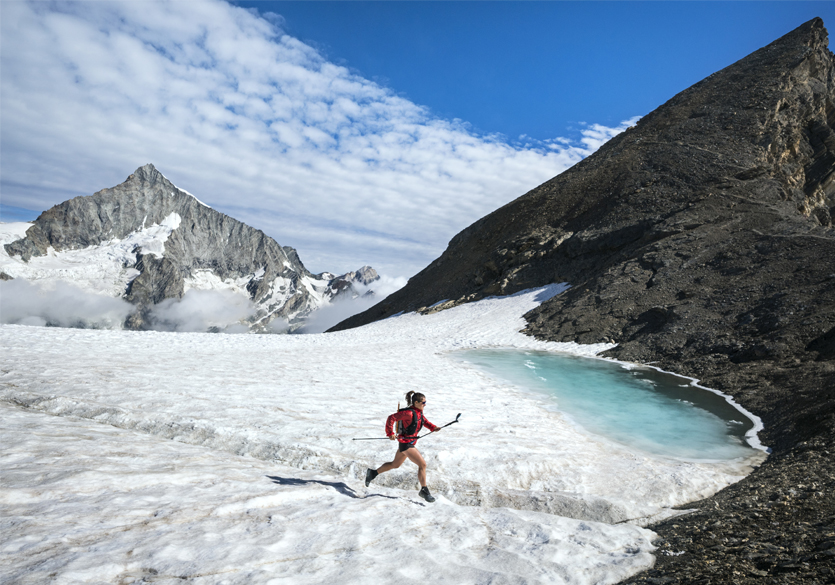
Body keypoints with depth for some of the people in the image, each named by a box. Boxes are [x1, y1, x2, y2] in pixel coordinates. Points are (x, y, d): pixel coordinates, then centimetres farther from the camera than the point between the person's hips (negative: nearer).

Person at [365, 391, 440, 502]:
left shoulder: (419, 412, 3)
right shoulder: (409, 413, -24)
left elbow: (425, 421, 17)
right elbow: (391, 418, -24)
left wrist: (433, 427, -1)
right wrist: (390, 433, -25)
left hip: (411, 442, 10)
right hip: (406, 444, -10)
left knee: (395, 464, 24)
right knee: (422, 464, -8)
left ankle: (373, 473, 37)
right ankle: (424, 491, 6)